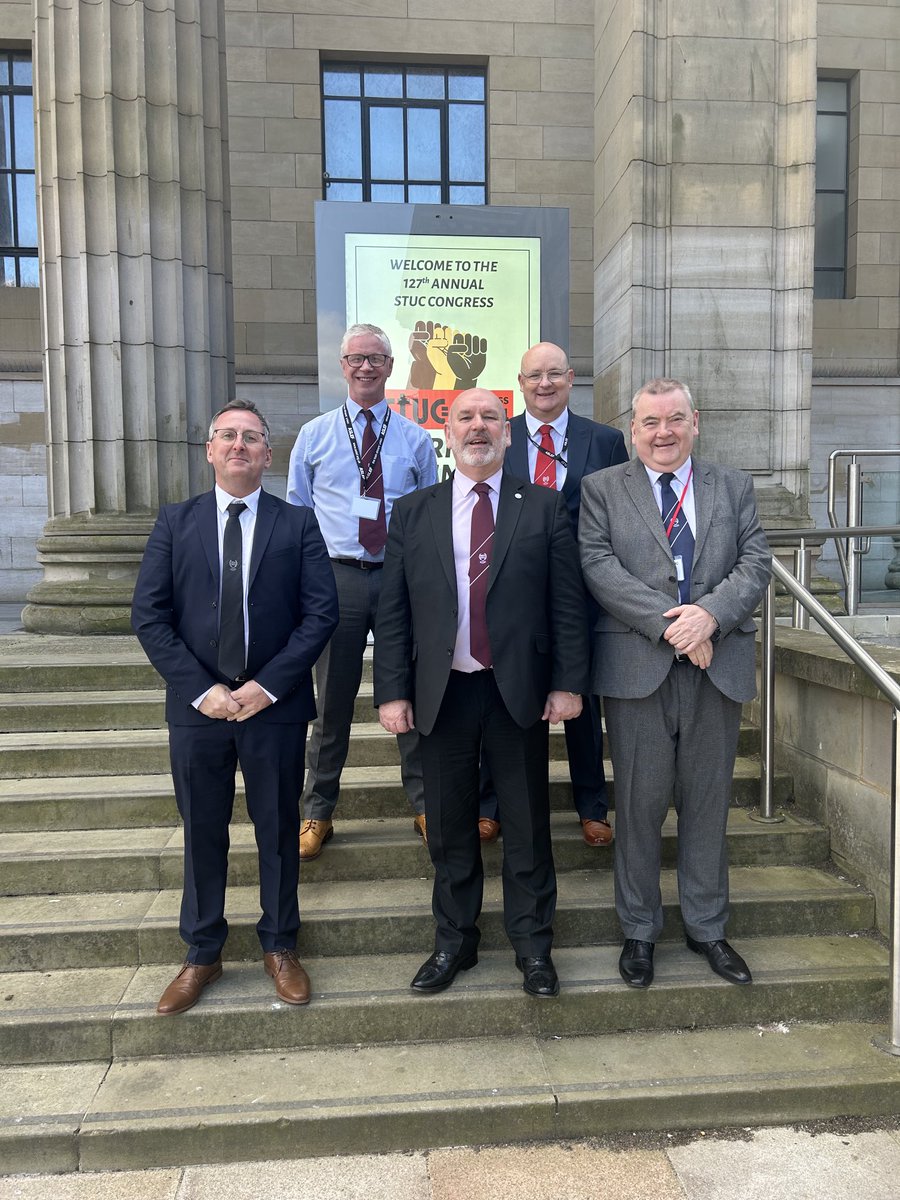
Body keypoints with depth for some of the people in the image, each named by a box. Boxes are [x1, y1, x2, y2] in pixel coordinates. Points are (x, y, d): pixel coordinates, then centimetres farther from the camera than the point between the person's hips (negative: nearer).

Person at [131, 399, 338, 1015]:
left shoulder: (298, 523, 1)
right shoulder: (176, 522, 5)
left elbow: (322, 612, -6)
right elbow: (149, 614, -1)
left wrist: (267, 685, -13)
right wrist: (201, 689, -11)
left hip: (275, 705, -1)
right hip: (197, 706, 1)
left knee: (279, 829, 11)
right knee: (202, 833, 13)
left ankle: (281, 947, 31)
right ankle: (202, 954, 31)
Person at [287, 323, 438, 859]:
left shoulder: (415, 439, 9)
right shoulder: (314, 435, 9)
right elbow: (296, 512, 10)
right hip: (336, 577, 0)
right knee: (333, 699, 8)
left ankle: (425, 804, 25)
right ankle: (318, 812, 23)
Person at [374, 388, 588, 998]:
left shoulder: (545, 507, 3)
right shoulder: (413, 513, 6)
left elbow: (568, 603, 0)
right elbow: (393, 611, 3)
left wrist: (568, 682, -5)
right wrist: (393, 691, -2)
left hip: (519, 691, -1)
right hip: (443, 692, 2)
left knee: (528, 827, 10)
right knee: (449, 828, 13)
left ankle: (533, 946, 28)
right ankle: (454, 942, 31)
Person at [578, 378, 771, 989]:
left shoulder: (734, 487, 13)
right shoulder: (602, 488, 5)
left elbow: (756, 563, 2)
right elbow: (599, 566, -8)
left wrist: (709, 613, -16)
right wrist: (668, 623, -16)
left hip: (718, 666, 3)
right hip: (637, 667, -2)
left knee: (708, 801, 12)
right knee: (640, 804, 6)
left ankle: (707, 927, 31)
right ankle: (640, 930, 25)